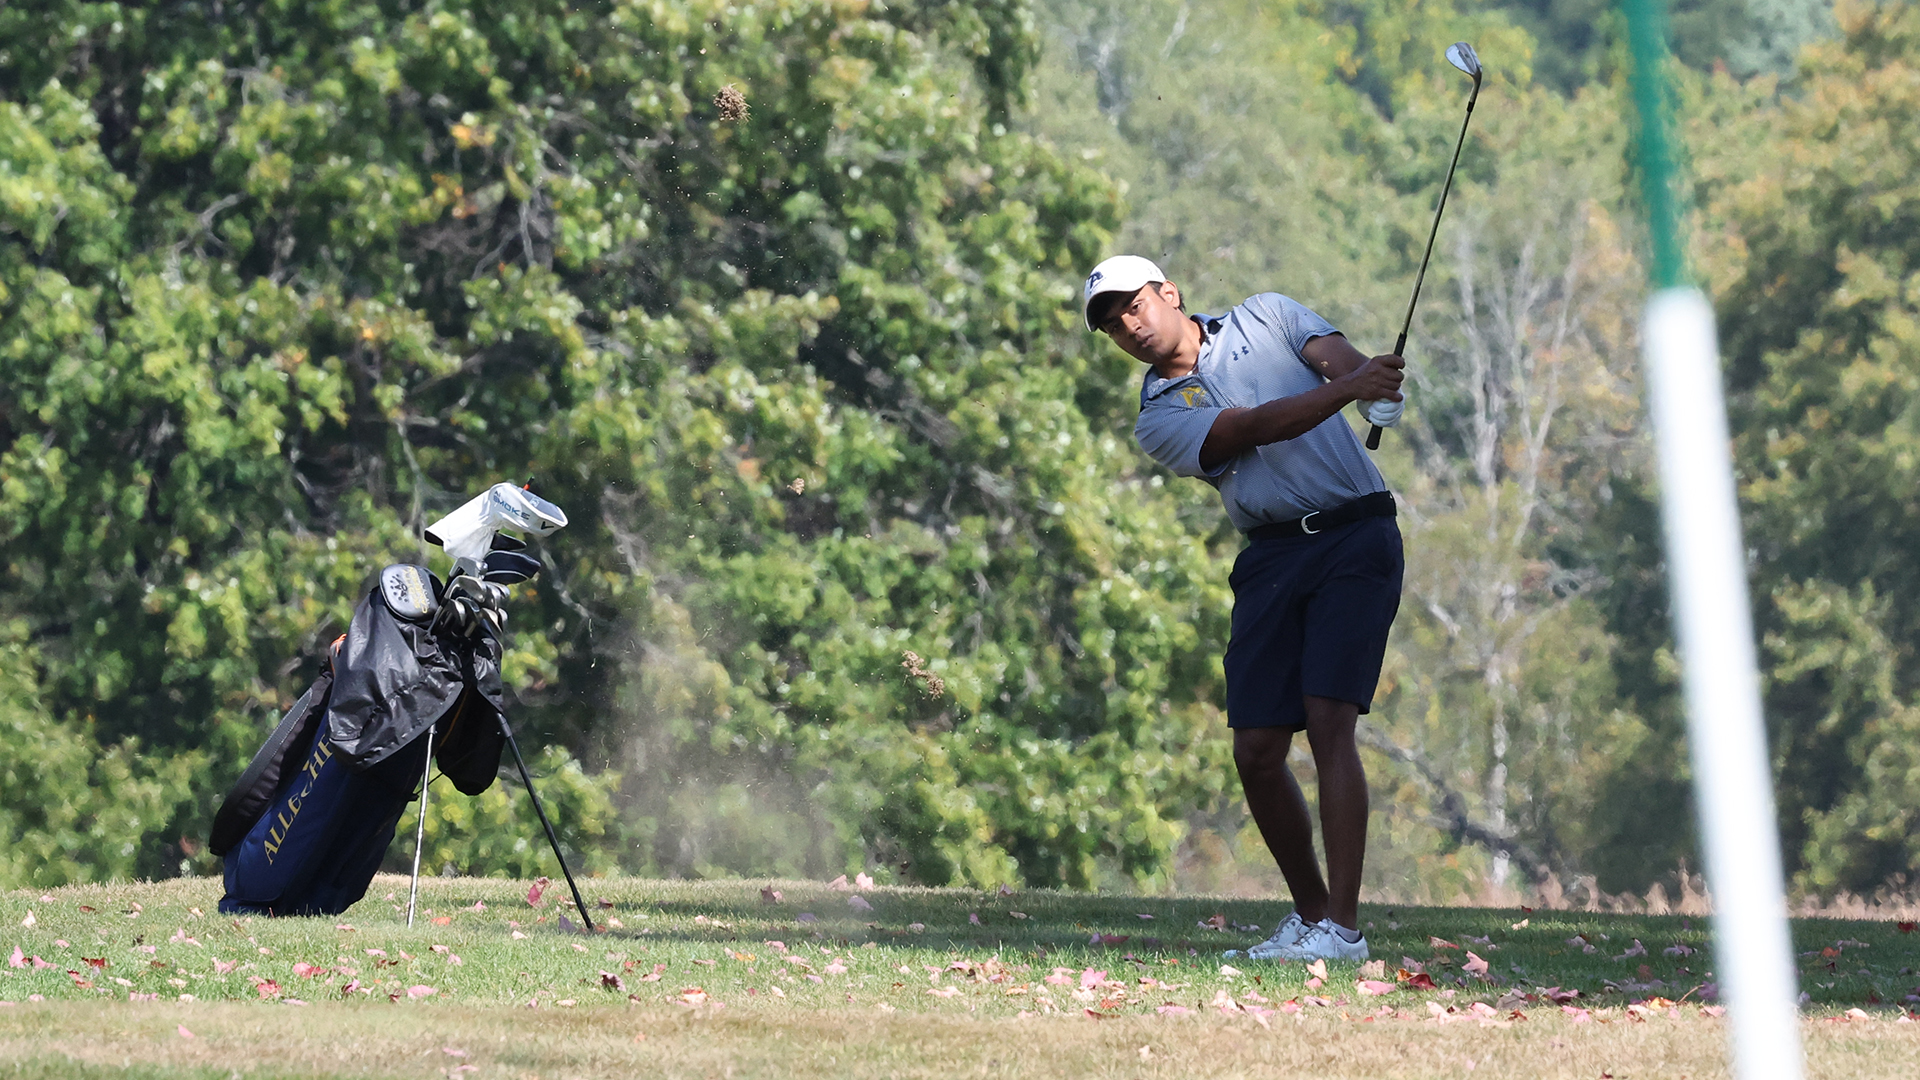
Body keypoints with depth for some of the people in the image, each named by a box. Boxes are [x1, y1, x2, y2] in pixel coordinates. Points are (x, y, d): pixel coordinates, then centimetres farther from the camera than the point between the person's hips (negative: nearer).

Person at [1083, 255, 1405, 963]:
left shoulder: (1265, 318, 11)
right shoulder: (1160, 420, 7)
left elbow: (1334, 355, -6)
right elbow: (1255, 428, -9)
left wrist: (1375, 385, -31)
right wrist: (1348, 389, -25)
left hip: (1355, 537, -3)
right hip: (1271, 556, 3)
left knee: (1328, 722, -16)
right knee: (1257, 752, -3)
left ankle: (1342, 927, -19)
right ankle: (1309, 913, 17)